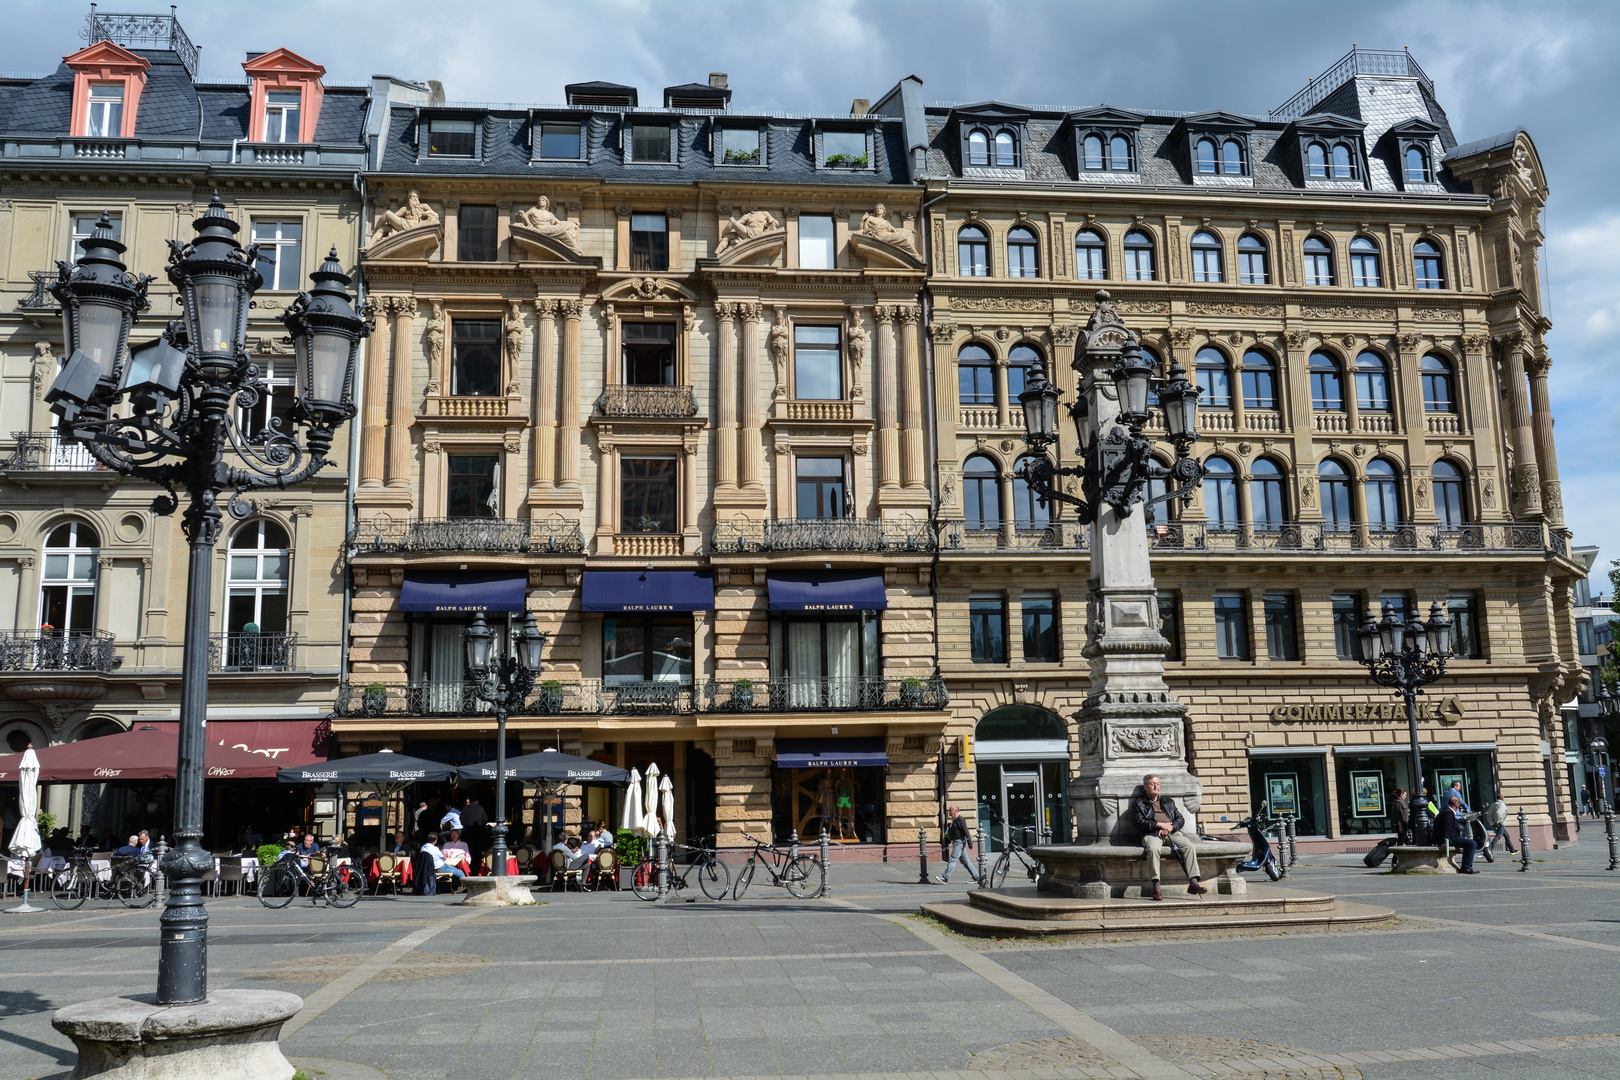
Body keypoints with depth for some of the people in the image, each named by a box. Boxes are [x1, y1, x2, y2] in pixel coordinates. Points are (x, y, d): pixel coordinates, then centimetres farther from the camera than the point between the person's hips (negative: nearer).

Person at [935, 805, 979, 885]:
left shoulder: (960, 820, -15)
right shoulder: (954, 820, 16)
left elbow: (966, 831, -19)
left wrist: (970, 842, -21)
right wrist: (948, 840, 21)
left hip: (959, 842, -11)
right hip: (956, 842, 11)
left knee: (952, 860, -10)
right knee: (965, 861, 12)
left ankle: (945, 878, -10)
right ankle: (977, 878, 14)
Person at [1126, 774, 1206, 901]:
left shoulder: (1168, 801, 30)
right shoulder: (1138, 803, 17)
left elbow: (1180, 819, 19)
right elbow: (1139, 822, 1)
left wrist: (1170, 827, -3)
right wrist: (1159, 825, -8)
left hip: (1172, 832, 4)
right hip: (1152, 833, -4)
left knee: (1189, 846, -26)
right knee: (1153, 848, -38)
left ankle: (1193, 882, -32)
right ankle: (1156, 886, -39)